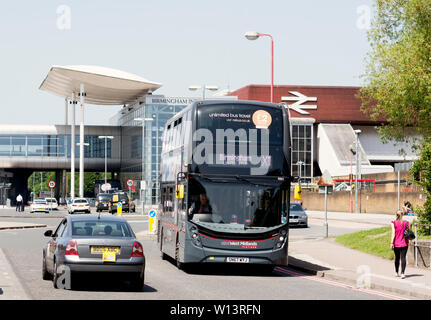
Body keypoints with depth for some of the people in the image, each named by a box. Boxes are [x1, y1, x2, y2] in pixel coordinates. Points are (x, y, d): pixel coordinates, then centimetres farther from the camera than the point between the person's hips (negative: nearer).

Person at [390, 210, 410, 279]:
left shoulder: (394, 223, -8)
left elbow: (393, 234, -11)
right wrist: (408, 242, 17)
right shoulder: (406, 223, -1)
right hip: (404, 244, 0)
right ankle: (402, 273, -16)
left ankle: (396, 273, 27)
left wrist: (391, 243, -9)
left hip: (396, 244, 0)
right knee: (403, 258, -3)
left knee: (397, 258, 16)